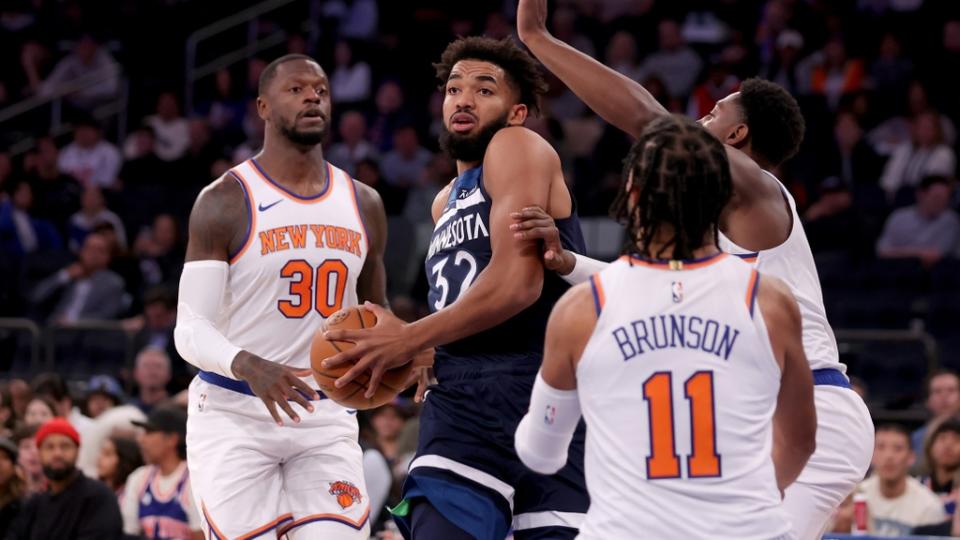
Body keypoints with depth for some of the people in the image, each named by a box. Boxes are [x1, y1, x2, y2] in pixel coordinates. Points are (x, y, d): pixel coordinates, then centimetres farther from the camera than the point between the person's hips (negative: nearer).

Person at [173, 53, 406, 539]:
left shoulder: (363, 206, 10)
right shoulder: (225, 202, -5)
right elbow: (191, 329, -10)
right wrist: (249, 367, -31)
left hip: (326, 418, 4)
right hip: (234, 413, -4)